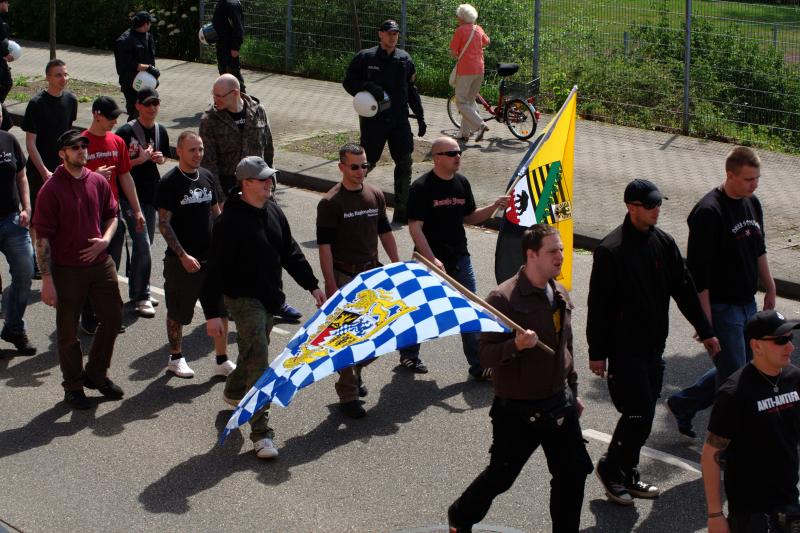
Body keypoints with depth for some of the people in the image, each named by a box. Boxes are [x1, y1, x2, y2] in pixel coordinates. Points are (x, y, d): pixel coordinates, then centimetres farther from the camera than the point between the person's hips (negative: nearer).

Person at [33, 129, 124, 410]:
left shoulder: (98, 182, 2)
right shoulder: (51, 189, -14)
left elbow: (111, 215, 16)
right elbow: (43, 236, -13)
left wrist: (105, 240, -5)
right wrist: (47, 279, -16)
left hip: (101, 263, 5)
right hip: (67, 269, -5)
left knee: (113, 317, 12)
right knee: (68, 331, 7)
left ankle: (96, 374, 32)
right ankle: (73, 386, 23)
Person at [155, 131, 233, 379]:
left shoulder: (206, 177, 7)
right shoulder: (169, 182, -11)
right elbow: (163, 223, -13)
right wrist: (183, 255, -19)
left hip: (211, 257, 5)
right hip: (181, 260, -5)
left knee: (221, 308, 5)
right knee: (178, 312, 9)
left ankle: (222, 361, 14)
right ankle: (176, 358, 26)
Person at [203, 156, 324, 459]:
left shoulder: (274, 213, 6)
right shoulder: (230, 221, -18)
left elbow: (290, 253, 16)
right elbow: (215, 270, -18)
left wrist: (312, 285, 12)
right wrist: (212, 313, -20)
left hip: (269, 298, 8)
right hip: (243, 298, -8)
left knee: (253, 352, 22)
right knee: (258, 361, -16)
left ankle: (234, 393, 50)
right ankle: (261, 433, -14)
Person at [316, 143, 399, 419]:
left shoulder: (375, 195, 6)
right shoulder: (330, 202, -11)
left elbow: (385, 233, 16)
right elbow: (324, 246, -12)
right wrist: (331, 286, -16)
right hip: (344, 276, -5)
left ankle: (356, 371, 35)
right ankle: (348, 395, 6)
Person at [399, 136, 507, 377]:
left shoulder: (461, 182, 6)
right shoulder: (421, 187, -14)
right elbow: (415, 227, -16)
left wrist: (493, 207, -2)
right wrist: (432, 259, -23)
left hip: (460, 258, 5)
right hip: (431, 260, -5)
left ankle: (478, 365, 9)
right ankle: (409, 354, 32)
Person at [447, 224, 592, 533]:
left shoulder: (560, 294, 6)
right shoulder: (504, 298, -18)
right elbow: (486, 356, -20)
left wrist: (572, 389, 24)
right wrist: (516, 345, -37)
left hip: (559, 405, 6)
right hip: (518, 411, -6)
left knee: (573, 473, 8)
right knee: (500, 476, 8)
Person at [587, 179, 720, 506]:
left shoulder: (664, 243, 5)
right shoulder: (610, 250, -15)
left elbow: (684, 290, 14)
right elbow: (598, 306, -12)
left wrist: (705, 330, 15)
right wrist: (596, 352, -11)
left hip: (654, 347, 7)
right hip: (625, 350, -7)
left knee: (642, 415, 12)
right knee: (640, 415, -7)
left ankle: (626, 475, 26)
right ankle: (611, 469, 13)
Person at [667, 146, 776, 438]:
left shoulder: (752, 203, 7)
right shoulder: (709, 212, -19)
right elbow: (698, 271, -19)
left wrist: (770, 289, 21)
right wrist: (705, 319, -19)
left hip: (747, 305, 9)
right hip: (721, 308, -8)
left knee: (746, 368, 17)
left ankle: (682, 403, 33)